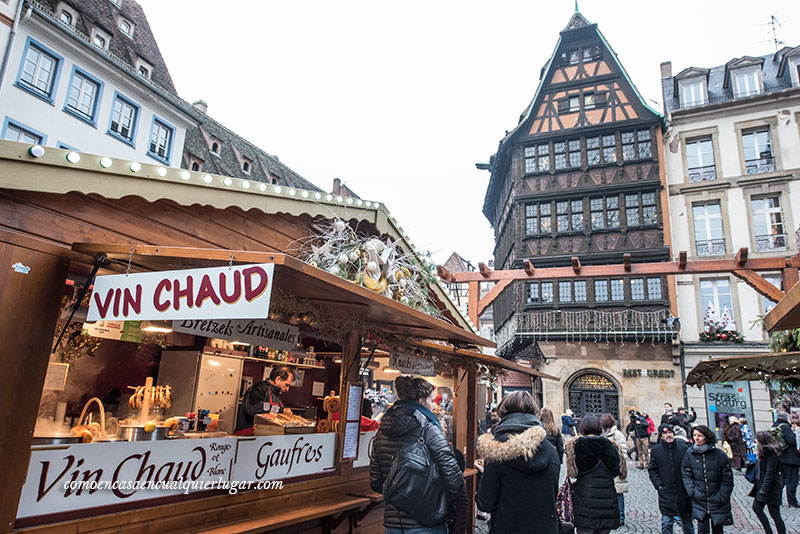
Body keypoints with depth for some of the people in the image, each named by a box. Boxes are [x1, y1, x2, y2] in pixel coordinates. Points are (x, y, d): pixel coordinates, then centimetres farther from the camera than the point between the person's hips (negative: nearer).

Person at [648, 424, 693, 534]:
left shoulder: (684, 449, -3)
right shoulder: (655, 450, 0)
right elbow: (652, 470, 6)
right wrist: (658, 485, -5)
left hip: (684, 493, 0)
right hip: (666, 493, 0)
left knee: (687, 523, 15)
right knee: (666, 524, 2)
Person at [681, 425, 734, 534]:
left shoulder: (719, 454, -9)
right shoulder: (690, 454, -4)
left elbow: (727, 479, -5)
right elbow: (686, 475, 2)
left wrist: (721, 497, -7)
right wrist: (692, 492, -8)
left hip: (717, 502, 0)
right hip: (699, 501, 0)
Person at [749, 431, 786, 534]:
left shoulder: (771, 452, -19)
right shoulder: (764, 451, 9)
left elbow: (770, 473, -22)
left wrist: (763, 490, -23)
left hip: (771, 488, -10)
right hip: (761, 485, 10)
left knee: (774, 513, 0)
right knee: (756, 507, 9)